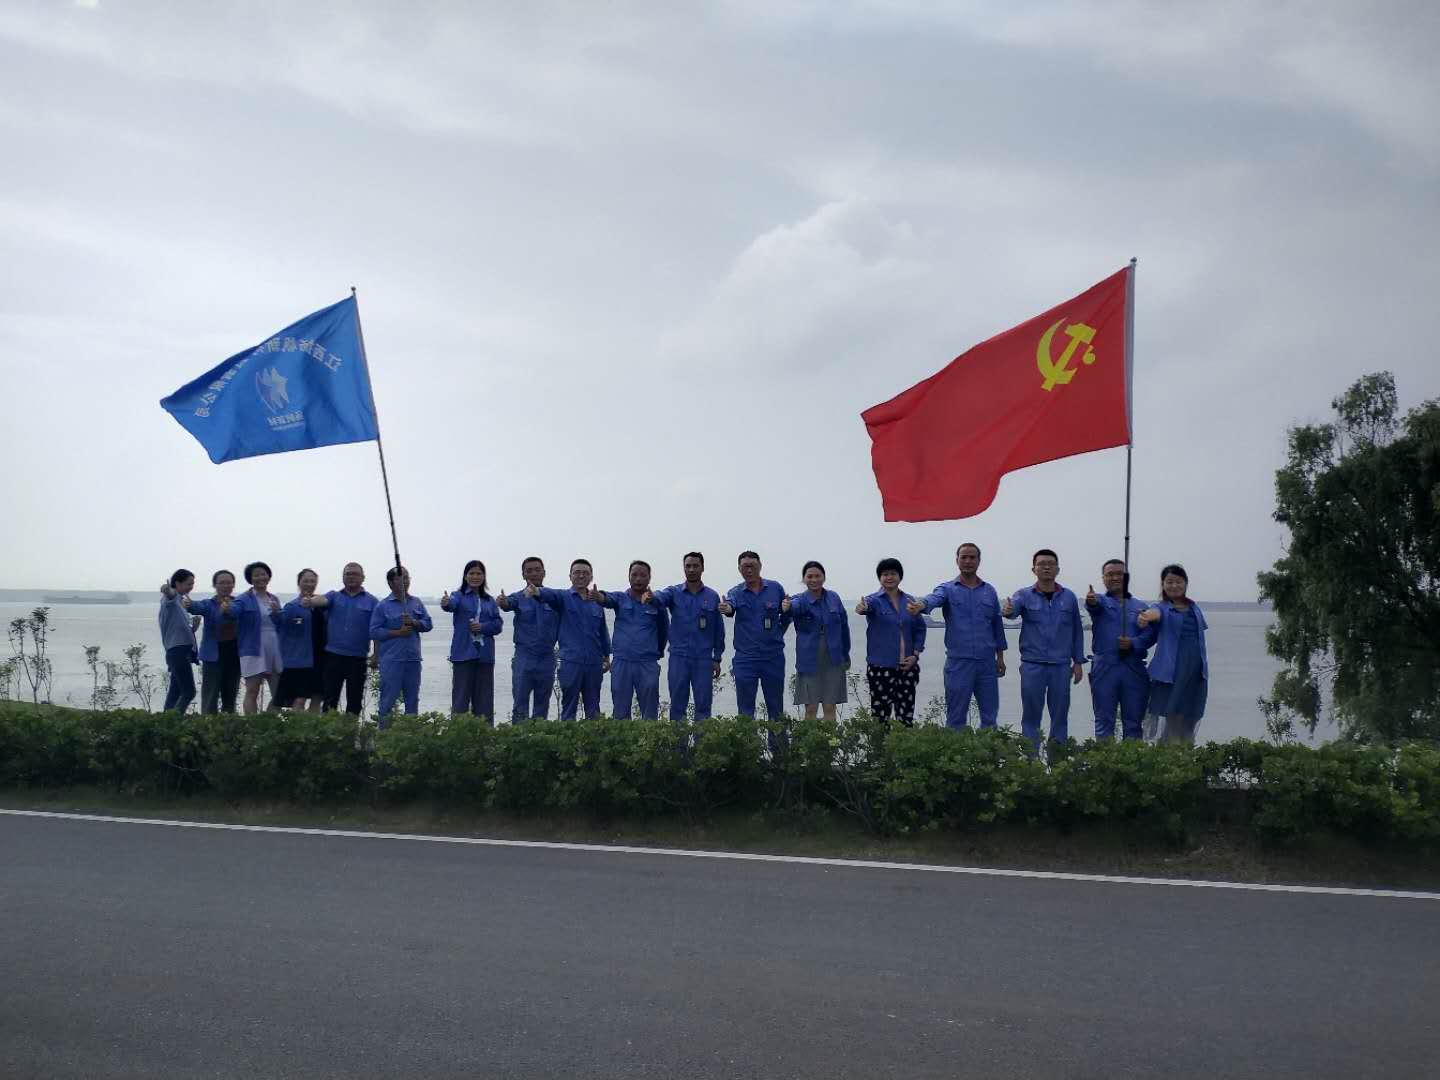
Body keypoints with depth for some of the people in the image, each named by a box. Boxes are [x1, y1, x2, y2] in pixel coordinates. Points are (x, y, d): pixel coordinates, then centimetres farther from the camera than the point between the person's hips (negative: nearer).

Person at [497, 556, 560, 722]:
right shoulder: (519, 598, 1)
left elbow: (561, 627, 4)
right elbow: (509, 603, -22)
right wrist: (502, 602, -44)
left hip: (547, 658, 1)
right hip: (524, 658, -1)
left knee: (542, 707, 9)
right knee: (520, 705, -2)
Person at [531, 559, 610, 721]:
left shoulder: (597, 601, 12)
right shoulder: (564, 597, 0)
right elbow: (550, 594, -23)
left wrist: (606, 656, 15)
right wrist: (537, 591, -45)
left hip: (594, 663, 4)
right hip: (571, 662, -4)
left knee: (593, 709, 11)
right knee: (569, 709, 1)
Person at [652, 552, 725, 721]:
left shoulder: (712, 596, 7)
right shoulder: (674, 592, 4)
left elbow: (719, 630, 9)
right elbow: (660, 597, -19)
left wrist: (717, 659, 5)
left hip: (703, 659, 1)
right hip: (678, 657, 0)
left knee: (703, 705, 2)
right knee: (677, 704, 4)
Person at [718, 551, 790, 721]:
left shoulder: (776, 588, 2)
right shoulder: (735, 592, 0)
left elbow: (786, 615, 13)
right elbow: (730, 605, -22)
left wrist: (777, 635, 6)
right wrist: (726, 608, -44)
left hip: (773, 656, 1)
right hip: (745, 657, -1)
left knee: (776, 708, 10)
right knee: (745, 708, 3)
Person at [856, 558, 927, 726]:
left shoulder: (909, 601, 9)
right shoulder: (875, 600, -1)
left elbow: (920, 629, 14)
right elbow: (867, 605, -25)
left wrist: (915, 655, 0)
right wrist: (861, 608, -50)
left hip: (907, 668, 3)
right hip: (881, 668, -3)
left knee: (906, 715, 5)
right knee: (880, 714, -4)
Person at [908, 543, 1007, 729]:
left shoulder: (989, 591, 11)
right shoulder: (947, 589, 1)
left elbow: (997, 625, 16)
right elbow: (933, 599, -23)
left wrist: (1000, 657, 13)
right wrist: (920, 605, -46)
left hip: (987, 663, 3)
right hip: (958, 662, -3)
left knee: (990, 716, 9)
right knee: (956, 718, 4)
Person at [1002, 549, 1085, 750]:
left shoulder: (1068, 597, 6)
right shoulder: (1024, 595, 2)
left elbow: (1077, 630, 11)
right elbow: (1013, 607, -20)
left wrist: (1078, 662, 7)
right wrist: (1008, 610, -43)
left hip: (1061, 666, 1)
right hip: (1032, 665, -1)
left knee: (1060, 715, 6)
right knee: (1031, 715, 3)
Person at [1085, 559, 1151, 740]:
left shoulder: (1141, 607, 15)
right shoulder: (1100, 602, 8)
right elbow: (1095, 604, -18)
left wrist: (1133, 644, -16)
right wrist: (1091, 601, -42)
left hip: (1134, 669, 2)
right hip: (1104, 668, -2)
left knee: (1134, 723, 5)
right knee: (1104, 722, 2)